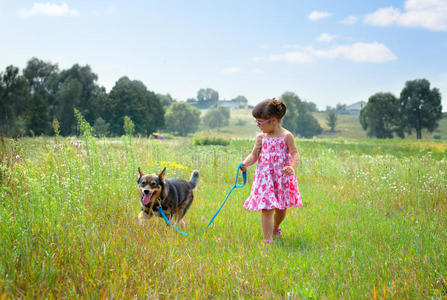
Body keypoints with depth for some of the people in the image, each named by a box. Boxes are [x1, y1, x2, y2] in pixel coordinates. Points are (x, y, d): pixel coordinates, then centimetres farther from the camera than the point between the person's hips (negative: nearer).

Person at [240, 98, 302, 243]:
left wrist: (292, 167, -28)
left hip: (283, 176, 0)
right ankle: (268, 240, -7)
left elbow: (295, 154, -9)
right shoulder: (261, 137, 2)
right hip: (265, 177, 0)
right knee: (267, 208, -10)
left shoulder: (287, 136, -5)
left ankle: (275, 228, 46)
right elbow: (254, 155, 3)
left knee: (281, 208, 16)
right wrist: (245, 163, -17)